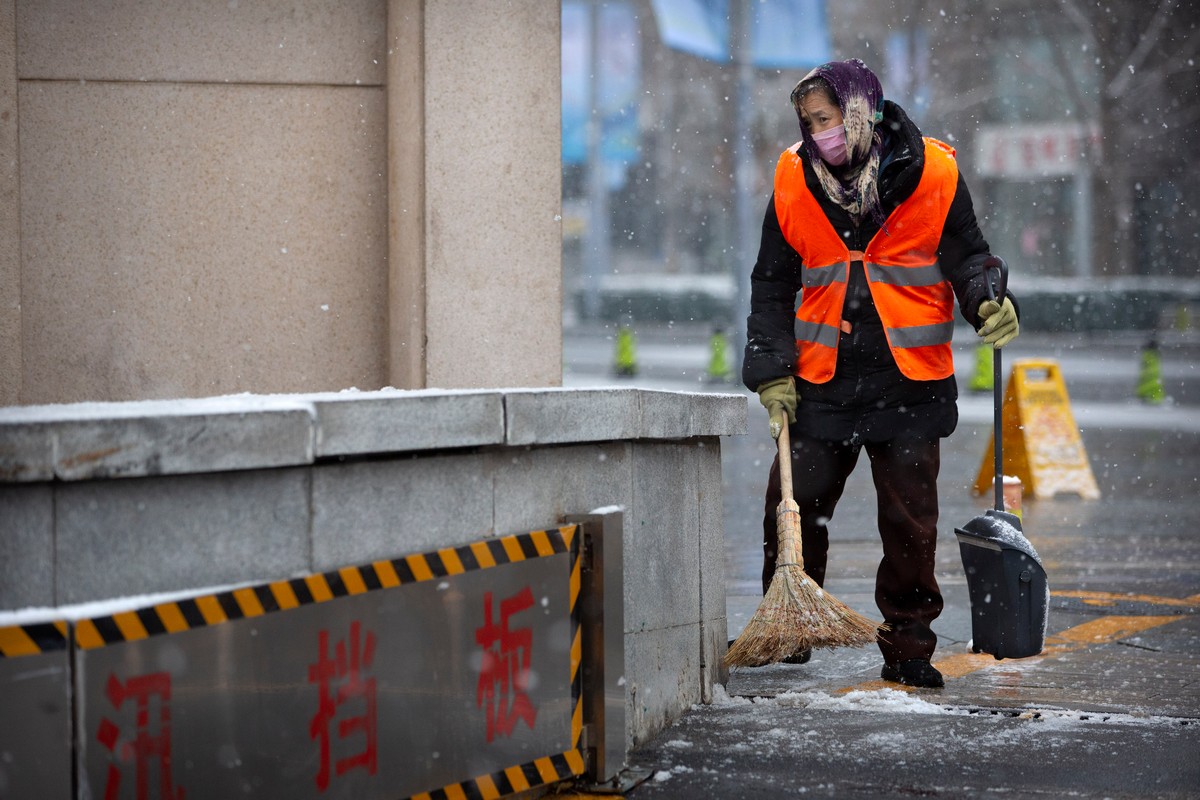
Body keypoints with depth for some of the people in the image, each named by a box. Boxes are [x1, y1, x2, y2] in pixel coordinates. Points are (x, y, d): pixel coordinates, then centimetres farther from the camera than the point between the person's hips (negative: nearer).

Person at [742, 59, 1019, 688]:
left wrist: (987, 302, -17)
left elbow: (965, 254, 4)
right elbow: (772, 284, 8)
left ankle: (907, 647, 15)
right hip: (822, 380, 1)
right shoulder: (794, 181, 1)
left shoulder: (932, 172, -5)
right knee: (794, 507, 1)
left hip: (910, 382, -1)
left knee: (910, 519, 3)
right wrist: (772, 371, 0)